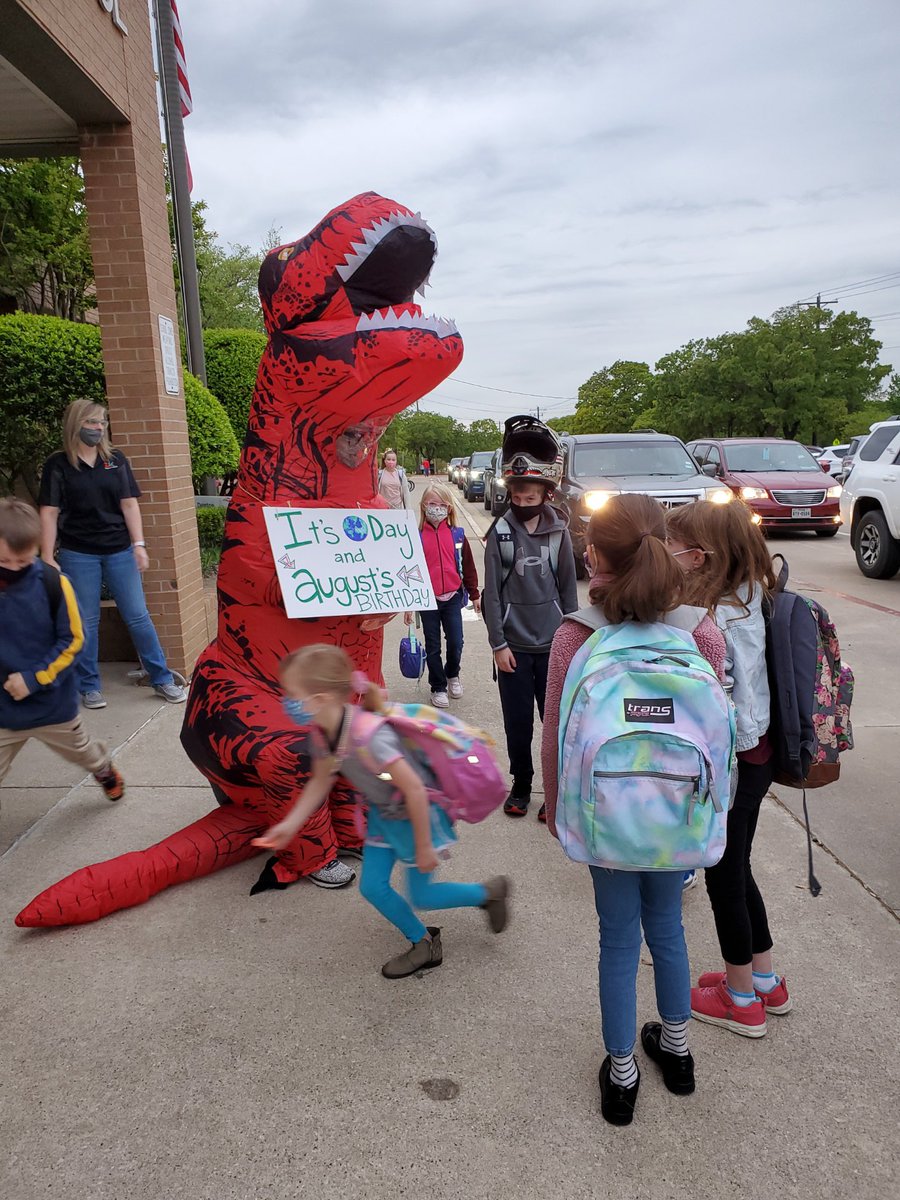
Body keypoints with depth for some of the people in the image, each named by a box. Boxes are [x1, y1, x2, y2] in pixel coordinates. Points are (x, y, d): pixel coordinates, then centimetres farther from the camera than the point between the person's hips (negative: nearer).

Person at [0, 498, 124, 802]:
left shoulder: (52, 584, -17)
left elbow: (71, 640, -10)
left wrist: (34, 679, -18)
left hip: (53, 702, 0)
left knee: (81, 750, 25)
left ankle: (106, 772, 55)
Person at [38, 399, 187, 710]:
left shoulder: (116, 460, 6)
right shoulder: (58, 465, -1)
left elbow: (129, 504, 6)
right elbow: (49, 513, -3)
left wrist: (138, 545, -2)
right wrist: (47, 558, -8)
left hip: (119, 551, 2)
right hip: (78, 555, -2)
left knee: (138, 616, 4)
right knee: (85, 622, 5)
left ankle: (162, 680, 13)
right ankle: (89, 687, 19)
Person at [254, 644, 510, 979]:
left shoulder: (369, 736, -40)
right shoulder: (320, 735, -14)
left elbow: (415, 789, -33)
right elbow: (320, 781, 5)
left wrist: (423, 846, -23)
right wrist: (290, 824, -3)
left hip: (417, 812, -7)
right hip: (383, 813, 7)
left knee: (421, 895, 5)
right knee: (372, 887, 7)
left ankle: (490, 891, 29)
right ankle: (424, 944, 30)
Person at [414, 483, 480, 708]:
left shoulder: (457, 535, 3)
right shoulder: (417, 536, -2)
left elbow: (468, 566, 9)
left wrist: (475, 594, 11)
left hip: (453, 597, 1)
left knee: (456, 643, 0)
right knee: (433, 646, 8)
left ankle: (452, 674, 30)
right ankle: (438, 687, 23)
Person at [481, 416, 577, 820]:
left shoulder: (558, 531, 2)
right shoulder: (500, 533, -2)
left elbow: (568, 588, 6)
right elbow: (492, 591, -3)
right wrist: (498, 643, -6)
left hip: (553, 644, 1)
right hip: (514, 645, 0)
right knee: (518, 721, 9)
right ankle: (521, 785, 28)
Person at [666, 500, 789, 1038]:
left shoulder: (714, 621, -27)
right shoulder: (746, 600, 0)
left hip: (729, 764, -9)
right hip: (755, 755, 9)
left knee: (725, 877, 11)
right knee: (736, 870, 24)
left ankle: (742, 1001, 32)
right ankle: (766, 981, 43)